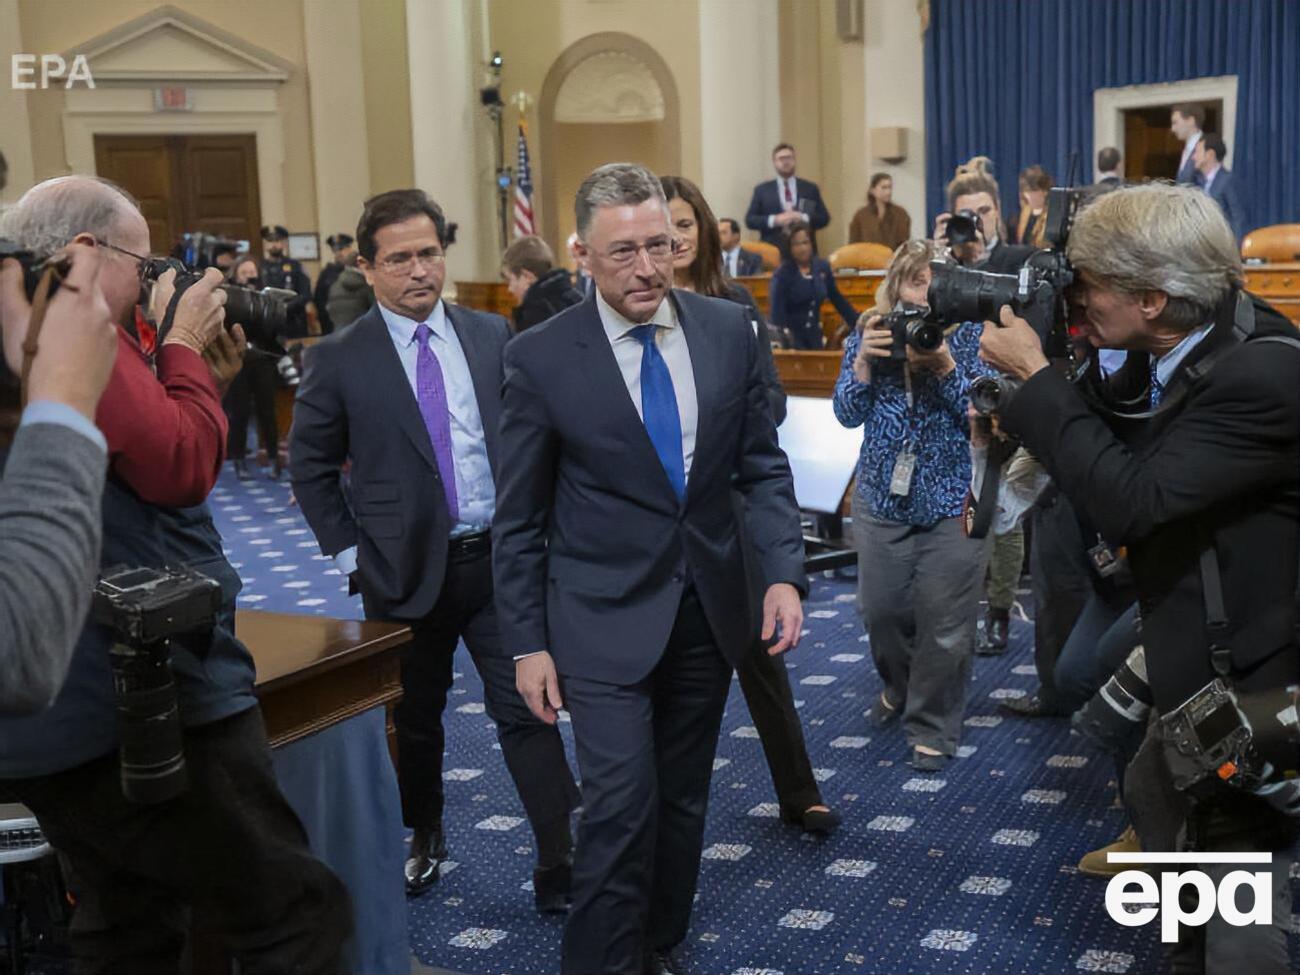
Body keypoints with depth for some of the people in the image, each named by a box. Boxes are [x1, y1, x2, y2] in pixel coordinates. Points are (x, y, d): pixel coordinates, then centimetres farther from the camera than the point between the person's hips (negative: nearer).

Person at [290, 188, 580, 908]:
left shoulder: (492, 336, 3)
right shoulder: (338, 360, -4)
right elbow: (309, 466, 3)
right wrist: (349, 552, -2)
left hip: (500, 558, 1)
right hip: (408, 571, -1)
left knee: (527, 710, 0)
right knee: (414, 721, 15)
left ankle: (559, 867, 7)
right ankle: (424, 841, 37)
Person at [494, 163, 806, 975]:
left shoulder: (729, 331, -2)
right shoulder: (541, 358, -10)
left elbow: (763, 466, 5)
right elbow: (519, 519, -3)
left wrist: (784, 572, -8)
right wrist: (527, 642, -4)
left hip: (709, 612, 4)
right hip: (606, 621, -3)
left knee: (683, 802, 16)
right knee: (622, 808, -8)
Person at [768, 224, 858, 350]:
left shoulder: (822, 268, 3)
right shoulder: (782, 274, -11)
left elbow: (838, 299, 13)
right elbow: (777, 310, -15)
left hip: (814, 336, 5)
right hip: (791, 336, -5)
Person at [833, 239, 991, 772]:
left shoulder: (969, 336, -6)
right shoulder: (868, 333, 1)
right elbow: (848, 413, -5)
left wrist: (945, 367, -25)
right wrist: (865, 359, -19)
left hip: (951, 504, -3)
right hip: (881, 499, 3)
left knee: (944, 626, -1)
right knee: (880, 609, 12)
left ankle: (932, 727, 16)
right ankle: (900, 688, 40)